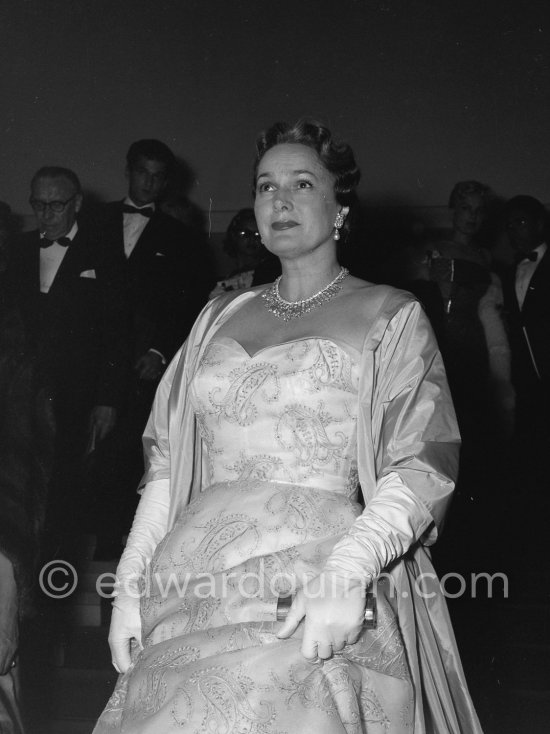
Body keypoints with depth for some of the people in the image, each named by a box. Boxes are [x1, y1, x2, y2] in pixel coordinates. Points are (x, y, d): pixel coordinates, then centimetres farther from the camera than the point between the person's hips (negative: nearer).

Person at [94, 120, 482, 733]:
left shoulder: (389, 315, 7)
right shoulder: (219, 316, 19)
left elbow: (424, 465, -4)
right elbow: (168, 458, 16)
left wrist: (347, 574, -19)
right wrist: (129, 580, 3)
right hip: (194, 579, 4)